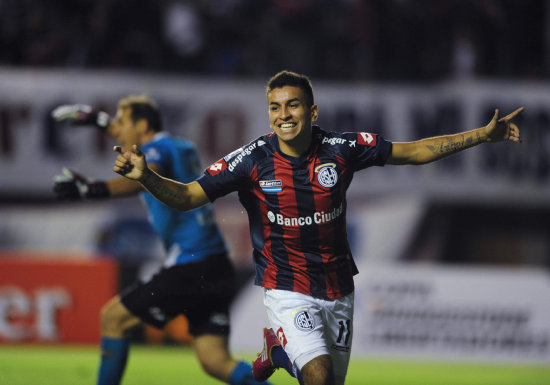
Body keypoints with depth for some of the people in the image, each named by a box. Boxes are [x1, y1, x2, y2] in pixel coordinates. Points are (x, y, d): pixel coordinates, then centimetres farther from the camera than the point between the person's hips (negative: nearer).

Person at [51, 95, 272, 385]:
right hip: (216, 268, 9)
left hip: (189, 268, -9)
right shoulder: (182, 148, 19)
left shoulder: (158, 149, -8)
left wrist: (90, 189, -44)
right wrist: (98, 120, 49)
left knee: (113, 317, 5)